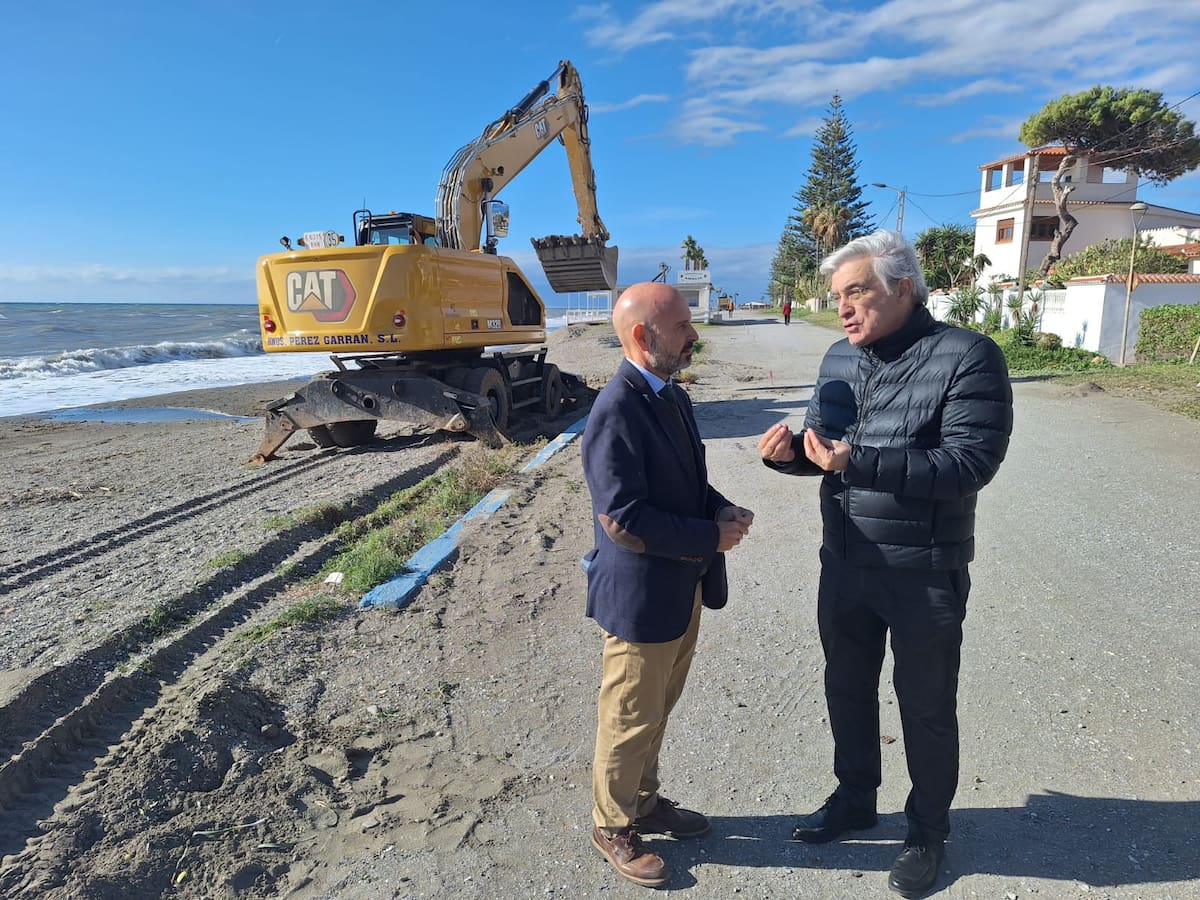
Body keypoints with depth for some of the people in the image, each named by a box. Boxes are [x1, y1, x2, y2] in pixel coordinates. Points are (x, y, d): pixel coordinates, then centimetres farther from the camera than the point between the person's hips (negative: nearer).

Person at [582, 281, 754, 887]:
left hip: (683, 588, 8)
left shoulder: (672, 396, 7)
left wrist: (722, 509, -3)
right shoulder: (615, 411, -23)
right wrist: (711, 537, -19)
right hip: (640, 597, -8)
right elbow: (622, 520, -27)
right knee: (630, 720, 11)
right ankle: (613, 827, 35)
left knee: (657, 711, 24)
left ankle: (644, 802, 45)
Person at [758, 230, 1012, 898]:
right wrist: (790, 451, -10)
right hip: (845, 566, 6)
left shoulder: (968, 357, -15)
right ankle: (855, 800, 45)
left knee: (926, 707, 13)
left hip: (925, 574, -5)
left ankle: (928, 832, 38)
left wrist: (860, 462, -30)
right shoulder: (840, 358, 5)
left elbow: (971, 462, -23)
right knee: (847, 689, 21)